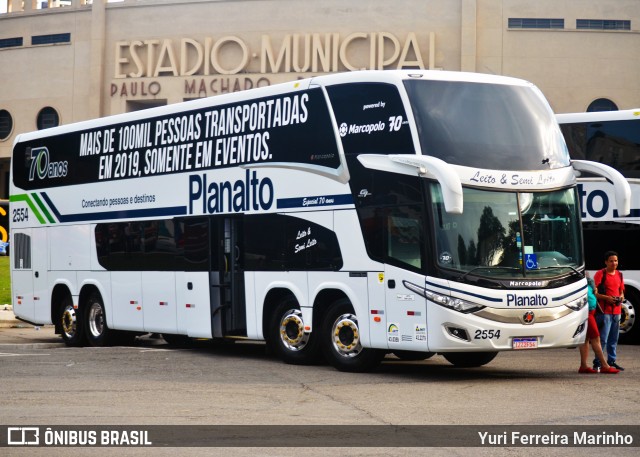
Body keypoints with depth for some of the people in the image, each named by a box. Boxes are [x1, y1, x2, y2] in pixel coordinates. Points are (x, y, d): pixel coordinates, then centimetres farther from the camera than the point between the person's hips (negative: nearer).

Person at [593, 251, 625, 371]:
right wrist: (606, 298, -21)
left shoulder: (619, 275, 15)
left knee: (614, 339, 12)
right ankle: (597, 363, -6)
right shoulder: (600, 274, -6)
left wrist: (621, 297, 3)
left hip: (616, 310, 7)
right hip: (605, 311, -7)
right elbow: (594, 292, -9)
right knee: (603, 338, -10)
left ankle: (611, 361, 21)